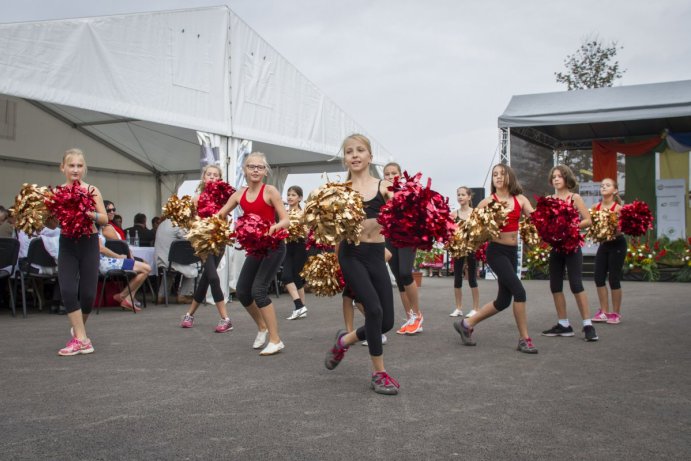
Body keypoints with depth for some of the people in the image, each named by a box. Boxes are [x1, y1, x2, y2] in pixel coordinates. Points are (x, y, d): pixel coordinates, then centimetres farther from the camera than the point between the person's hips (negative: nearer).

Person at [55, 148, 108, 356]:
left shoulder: (92, 190, -2)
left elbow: (105, 219, -5)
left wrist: (90, 214, -23)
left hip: (89, 243, -1)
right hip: (67, 244, 1)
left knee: (87, 293, 2)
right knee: (67, 290, -12)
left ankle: (79, 328, 30)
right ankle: (81, 339, -3)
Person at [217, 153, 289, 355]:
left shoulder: (270, 191, -9)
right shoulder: (239, 194, 6)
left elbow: (286, 221, -13)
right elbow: (219, 216, 8)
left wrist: (274, 227, -34)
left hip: (274, 246, -6)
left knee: (258, 290, -16)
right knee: (242, 292, 7)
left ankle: (275, 340, -7)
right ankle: (262, 327, 33)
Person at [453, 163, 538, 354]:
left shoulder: (520, 199, 7)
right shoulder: (488, 202, -4)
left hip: (512, 252, 6)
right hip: (496, 251, -6)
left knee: (503, 301, 9)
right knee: (519, 291, -14)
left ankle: (466, 324, 25)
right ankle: (524, 339, 0)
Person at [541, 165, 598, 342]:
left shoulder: (575, 198, -2)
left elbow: (588, 220, -7)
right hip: (555, 246, 5)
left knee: (576, 285, -10)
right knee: (555, 286, 6)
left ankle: (588, 324, -3)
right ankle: (563, 324, 16)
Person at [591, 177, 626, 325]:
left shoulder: (618, 208, -14)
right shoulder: (596, 207, 1)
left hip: (617, 244, -5)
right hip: (603, 244, 5)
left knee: (614, 278, -1)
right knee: (598, 277, 3)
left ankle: (616, 313, 14)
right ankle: (604, 312, 16)